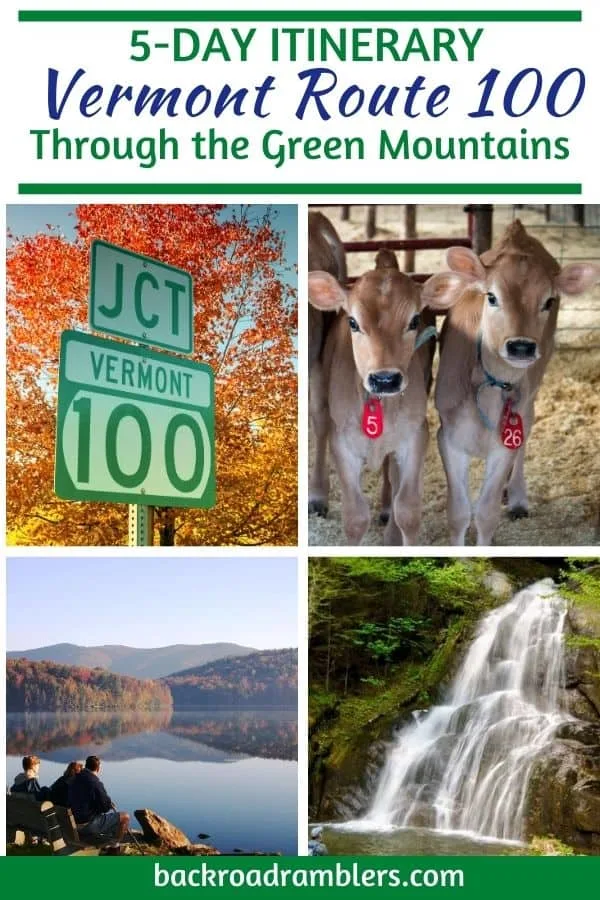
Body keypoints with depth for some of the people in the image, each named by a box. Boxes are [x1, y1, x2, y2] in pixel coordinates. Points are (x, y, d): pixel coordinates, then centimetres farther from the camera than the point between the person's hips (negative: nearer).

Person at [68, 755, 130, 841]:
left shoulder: (74, 780, 6)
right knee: (125, 817, -2)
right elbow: (106, 806, -16)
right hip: (88, 826, -9)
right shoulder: (95, 783, -20)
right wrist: (111, 805, 8)